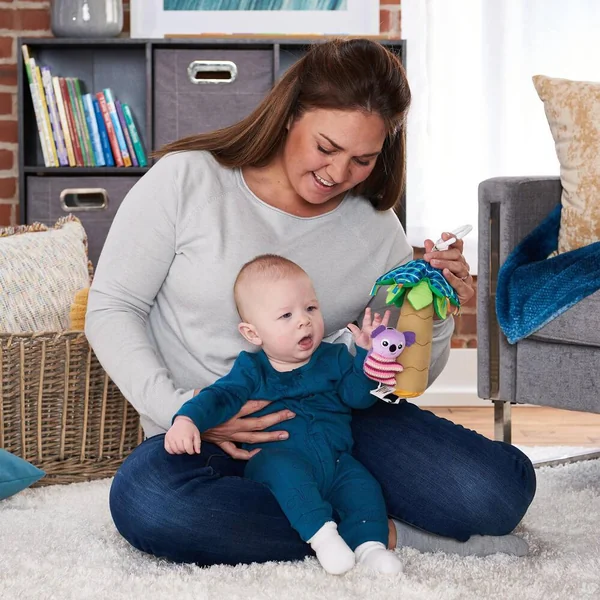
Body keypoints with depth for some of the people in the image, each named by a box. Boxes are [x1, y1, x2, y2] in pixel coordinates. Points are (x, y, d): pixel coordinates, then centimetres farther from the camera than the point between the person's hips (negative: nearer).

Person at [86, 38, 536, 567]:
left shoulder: (376, 228, 4)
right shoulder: (187, 180, -6)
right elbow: (111, 309, -4)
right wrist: (182, 410, -17)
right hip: (204, 437, -1)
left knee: (498, 491, -21)